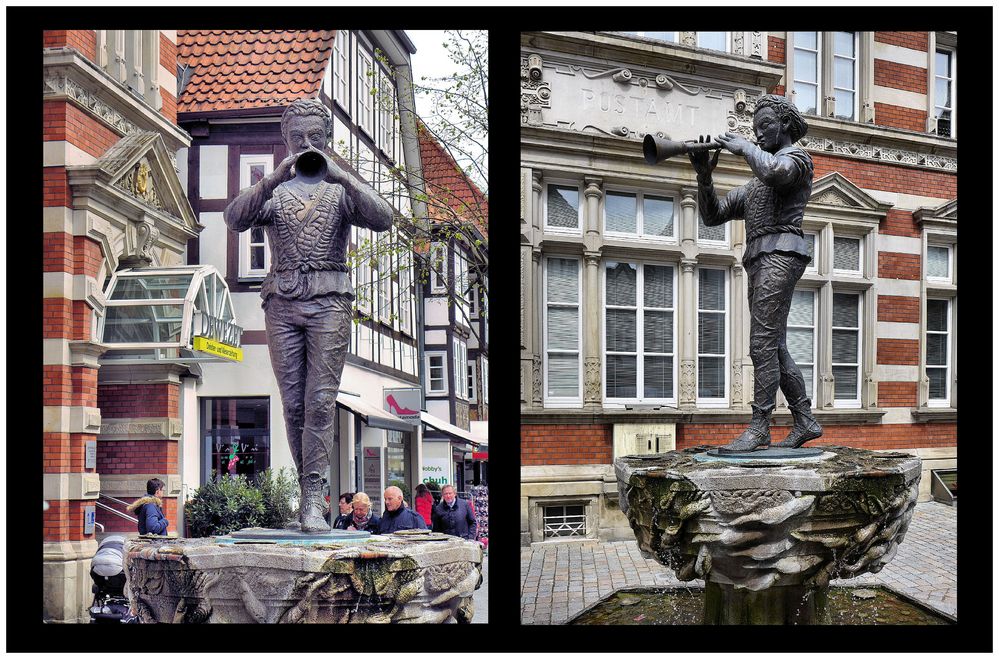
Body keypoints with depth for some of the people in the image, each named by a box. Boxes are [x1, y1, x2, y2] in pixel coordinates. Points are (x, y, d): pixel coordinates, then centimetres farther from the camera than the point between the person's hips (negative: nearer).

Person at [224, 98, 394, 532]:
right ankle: (308, 492, 7)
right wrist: (273, 179, -16)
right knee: (293, 404, 0)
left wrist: (339, 176, -15)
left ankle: (313, 500, -15)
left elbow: (382, 220, -6)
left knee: (320, 400, -12)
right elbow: (234, 219, -3)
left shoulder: (342, 189, 13)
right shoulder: (273, 191, 16)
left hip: (329, 301, -2)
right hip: (282, 303, 2)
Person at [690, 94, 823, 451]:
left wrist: (744, 146, -6)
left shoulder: (797, 157, 5)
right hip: (758, 261, 9)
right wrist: (704, 176, 5)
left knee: (763, 343, -15)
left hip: (781, 252, -9)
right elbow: (712, 215, 21)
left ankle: (759, 428, -18)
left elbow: (776, 170, -21)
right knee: (775, 348, 7)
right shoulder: (754, 185, 29)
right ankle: (805, 422, 12)